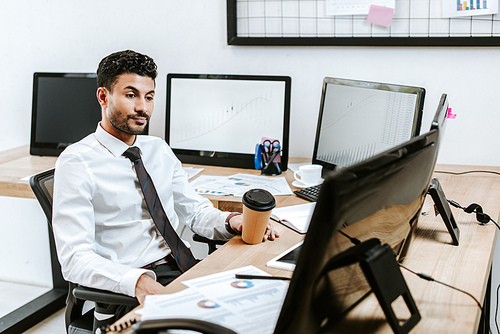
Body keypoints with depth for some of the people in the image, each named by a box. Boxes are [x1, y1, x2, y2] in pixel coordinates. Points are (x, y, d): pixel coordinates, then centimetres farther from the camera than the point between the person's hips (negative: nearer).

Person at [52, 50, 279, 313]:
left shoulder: (159, 150, 15)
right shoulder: (77, 162, -7)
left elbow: (195, 209, 20)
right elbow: (75, 258, -15)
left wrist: (231, 221, -3)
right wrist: (137, 281, -33)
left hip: (178, 269, 7)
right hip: (124, 288, -7)